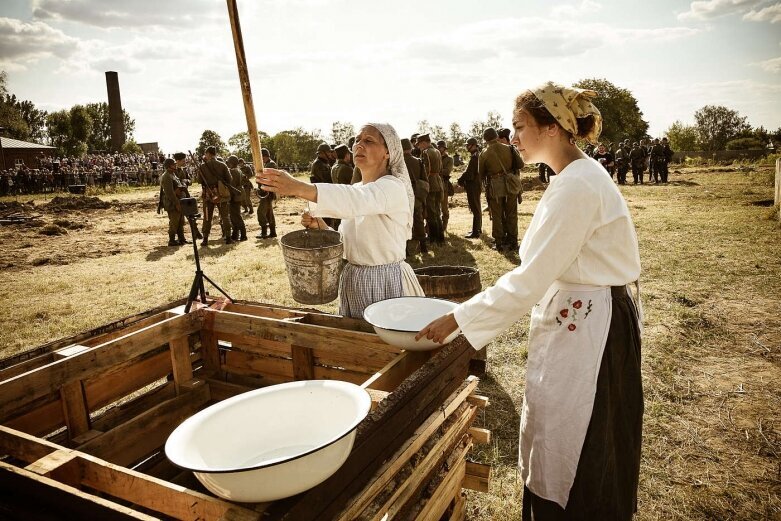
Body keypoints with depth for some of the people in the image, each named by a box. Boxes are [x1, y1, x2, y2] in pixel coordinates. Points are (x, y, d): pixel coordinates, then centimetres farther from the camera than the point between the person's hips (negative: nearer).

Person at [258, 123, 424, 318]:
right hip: (352, 284, 7)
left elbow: (357, 200, -36)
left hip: (387, 283, -7)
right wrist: (320, 226, -5)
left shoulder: (393, 187, -15)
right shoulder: (355, 190, 10)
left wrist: (299, 188, -47)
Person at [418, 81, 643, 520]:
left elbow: (531, 279, -24)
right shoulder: (578, 176, 9)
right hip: (579, 318, 10)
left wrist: (458, 319, -18)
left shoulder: (577, 185, -22)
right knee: (559, 448, 22)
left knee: (577, 452, 9)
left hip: (587, 327, -10)